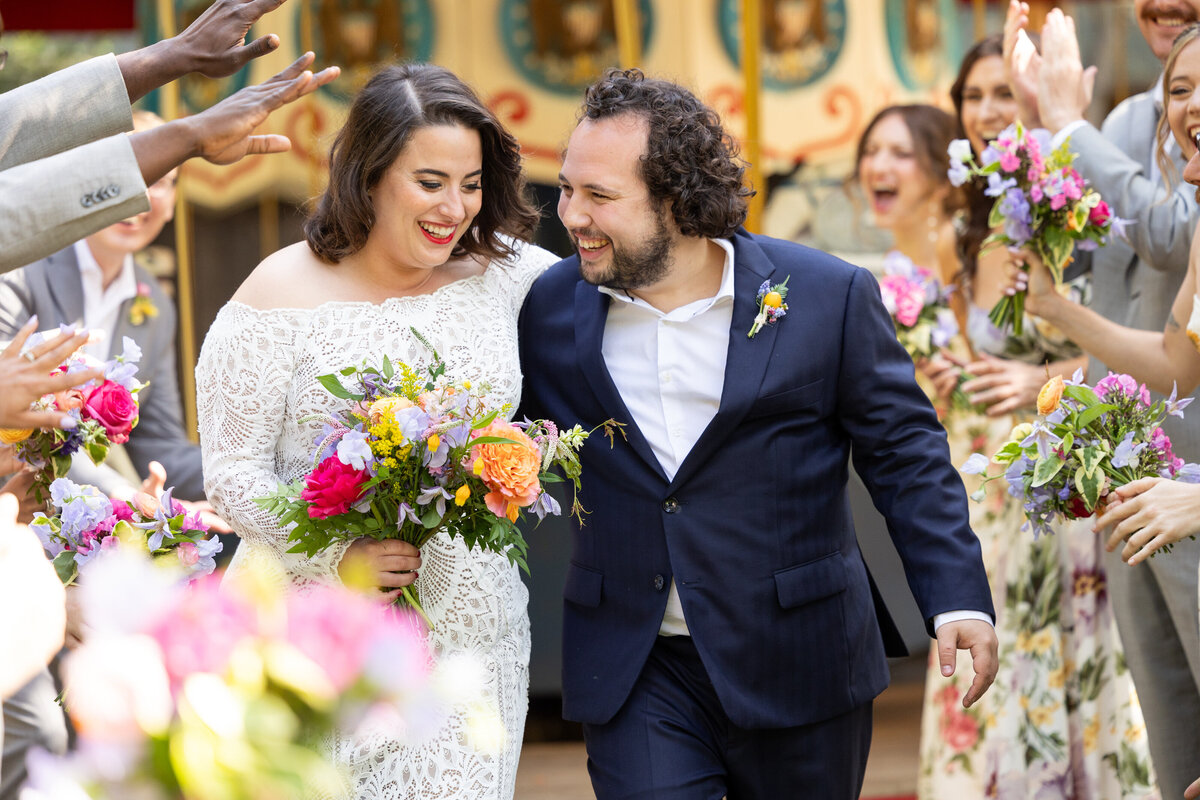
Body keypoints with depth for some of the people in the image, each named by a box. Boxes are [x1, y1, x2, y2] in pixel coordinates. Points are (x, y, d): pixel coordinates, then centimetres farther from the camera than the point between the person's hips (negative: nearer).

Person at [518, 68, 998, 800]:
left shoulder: (828, 298, -7)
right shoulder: (550, 307, 1)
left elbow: (906, 454, -2)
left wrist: (959, 600, -11)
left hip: (798, 671, -1)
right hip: (635, 681, 1)